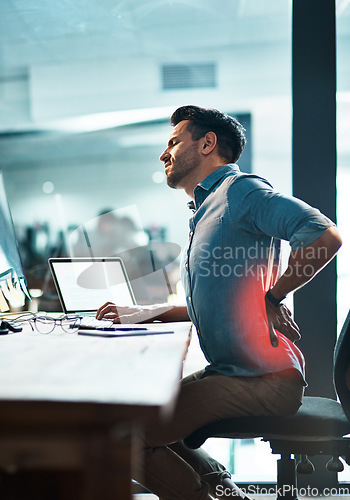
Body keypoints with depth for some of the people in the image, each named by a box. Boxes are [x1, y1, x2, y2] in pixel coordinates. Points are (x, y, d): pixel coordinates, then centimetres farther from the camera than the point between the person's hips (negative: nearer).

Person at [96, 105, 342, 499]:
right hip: (228, 372, 10)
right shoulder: (204, 211, 21)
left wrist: (273, 296, -15)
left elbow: (326, 236, -26)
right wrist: (149, 314, 14)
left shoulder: (240, 190, -11)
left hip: (265, 379, -10)